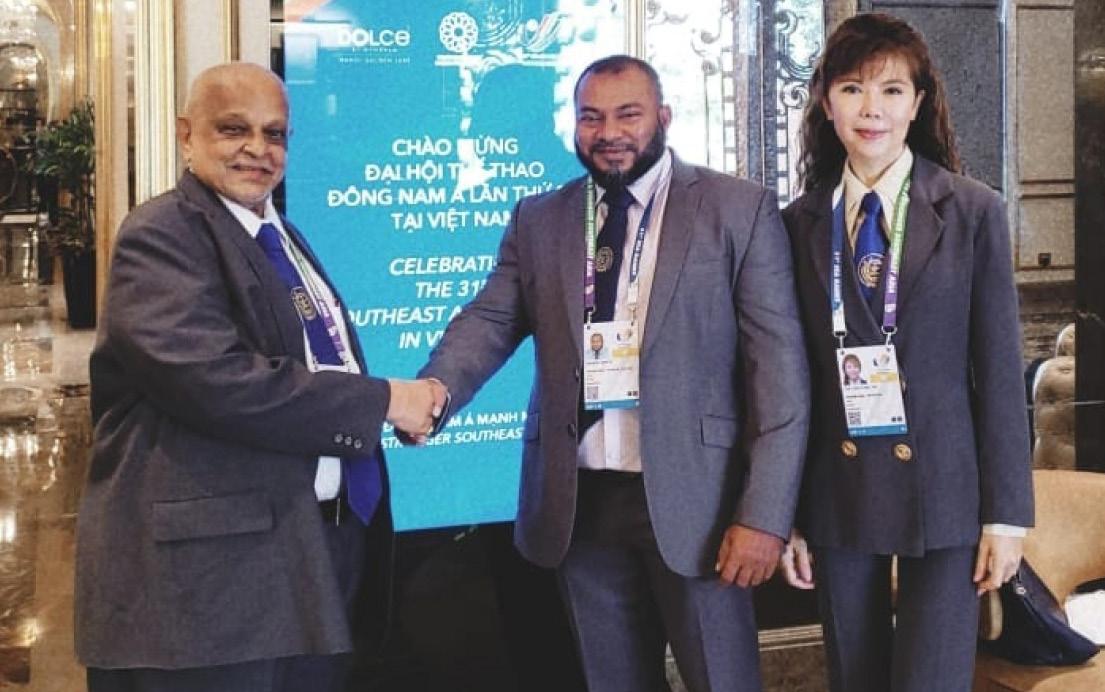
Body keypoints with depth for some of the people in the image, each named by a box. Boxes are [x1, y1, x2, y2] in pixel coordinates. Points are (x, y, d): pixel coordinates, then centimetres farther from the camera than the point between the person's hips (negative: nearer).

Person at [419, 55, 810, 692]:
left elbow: (779, 370, -7)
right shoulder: (538, 220, 9)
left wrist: (765, 514, -13)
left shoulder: (741, 210, -3)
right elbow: (491, 320, 0)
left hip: (690, 495, -3)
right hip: (579, 501, 3)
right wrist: (430, 394, -23)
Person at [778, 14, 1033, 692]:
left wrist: (1006, 510, -5)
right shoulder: (801, 222, 4)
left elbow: (1000, 370, -3)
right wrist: (786, 513, 4)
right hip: (838, 493, 2)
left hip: (944, 490, -2)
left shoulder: (973, 211, -2)